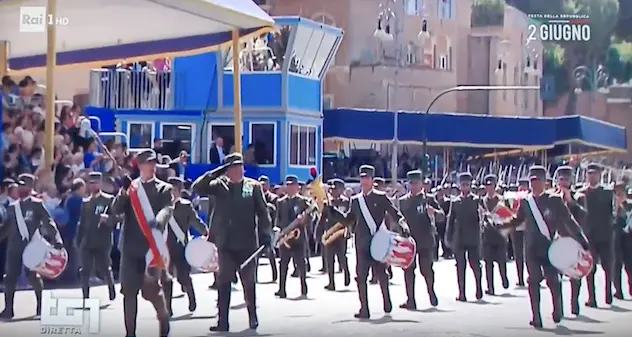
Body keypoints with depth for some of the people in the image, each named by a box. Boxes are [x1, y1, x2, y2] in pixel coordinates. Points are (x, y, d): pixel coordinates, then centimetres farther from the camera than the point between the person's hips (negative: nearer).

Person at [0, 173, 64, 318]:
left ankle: (41, 305, 12)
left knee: (33, 276, -4)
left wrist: (57, 240, -18)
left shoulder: (37, 204, 0)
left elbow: (48, 222, -7)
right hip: (14, 246, 5)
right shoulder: (12, 207, 14)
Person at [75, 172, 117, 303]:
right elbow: (82, 222, 16)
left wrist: (108, 219, -27)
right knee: (85, 271, 0)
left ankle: (112, 295, 15)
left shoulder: (109, 199, 1)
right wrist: (78, 241, 13)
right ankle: (85, 297, 4)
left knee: (105, 269, 0)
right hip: (86, 242, 4)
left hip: (102, 242, -4)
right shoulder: (85, 202, 16)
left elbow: (116, 218, -5)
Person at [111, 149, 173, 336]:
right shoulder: (130, 187, 13)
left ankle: (164, 320, 15)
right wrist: (124, 193, -16)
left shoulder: (164, 189, 4)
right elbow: (116, 210, 2)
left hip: (152, 246, -3)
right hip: (131, 246, 3)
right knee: (129, 290, 3)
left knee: (151, 288, -10)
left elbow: (167, 209, -13)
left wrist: (159, 221, -36)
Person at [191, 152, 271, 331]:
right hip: (225, 243, 1)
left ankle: (253, 317, 22)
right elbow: (196, 188, -2)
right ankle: (222, 321, 8)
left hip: (247, 243, -1)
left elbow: (262, 212, 1)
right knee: (223, 283, 4)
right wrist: (215, 174, -9)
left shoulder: (253, 187, 2)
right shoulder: (219, 186, 5)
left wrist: (265, 235, -7)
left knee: (249, 282, 9)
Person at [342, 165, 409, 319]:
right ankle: (364, 309, 1)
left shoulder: (381, 197, 2)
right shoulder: (355, 200, 13)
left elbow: (394, 212, -4)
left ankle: (387, 303, 28)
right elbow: (348, 219, 18)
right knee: (361, 276, -3)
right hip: (362, 243, 3)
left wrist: (402, 224, -19)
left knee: (381, 273, 6)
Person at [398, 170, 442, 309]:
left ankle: (431, 291, 27)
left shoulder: (428, 199, 3)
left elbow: (442, 215, -3)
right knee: (408, 269, -1)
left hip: (425, 240, -3)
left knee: (426, 268, 0)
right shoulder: (403, 201, 11)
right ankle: (410, 300, 2)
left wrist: (434, 211, -24)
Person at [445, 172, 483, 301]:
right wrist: (449, 238, 8)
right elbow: (451, 220, 11)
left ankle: (479, 288, 17)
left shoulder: (477, 200, 3)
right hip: (459, 239, 2)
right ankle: (462, 293, 5)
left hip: (473, 239, -2)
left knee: (475, 264, 0)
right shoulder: (455, 202, 9)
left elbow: (481, 217, -1)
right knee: (460, 266, 2)